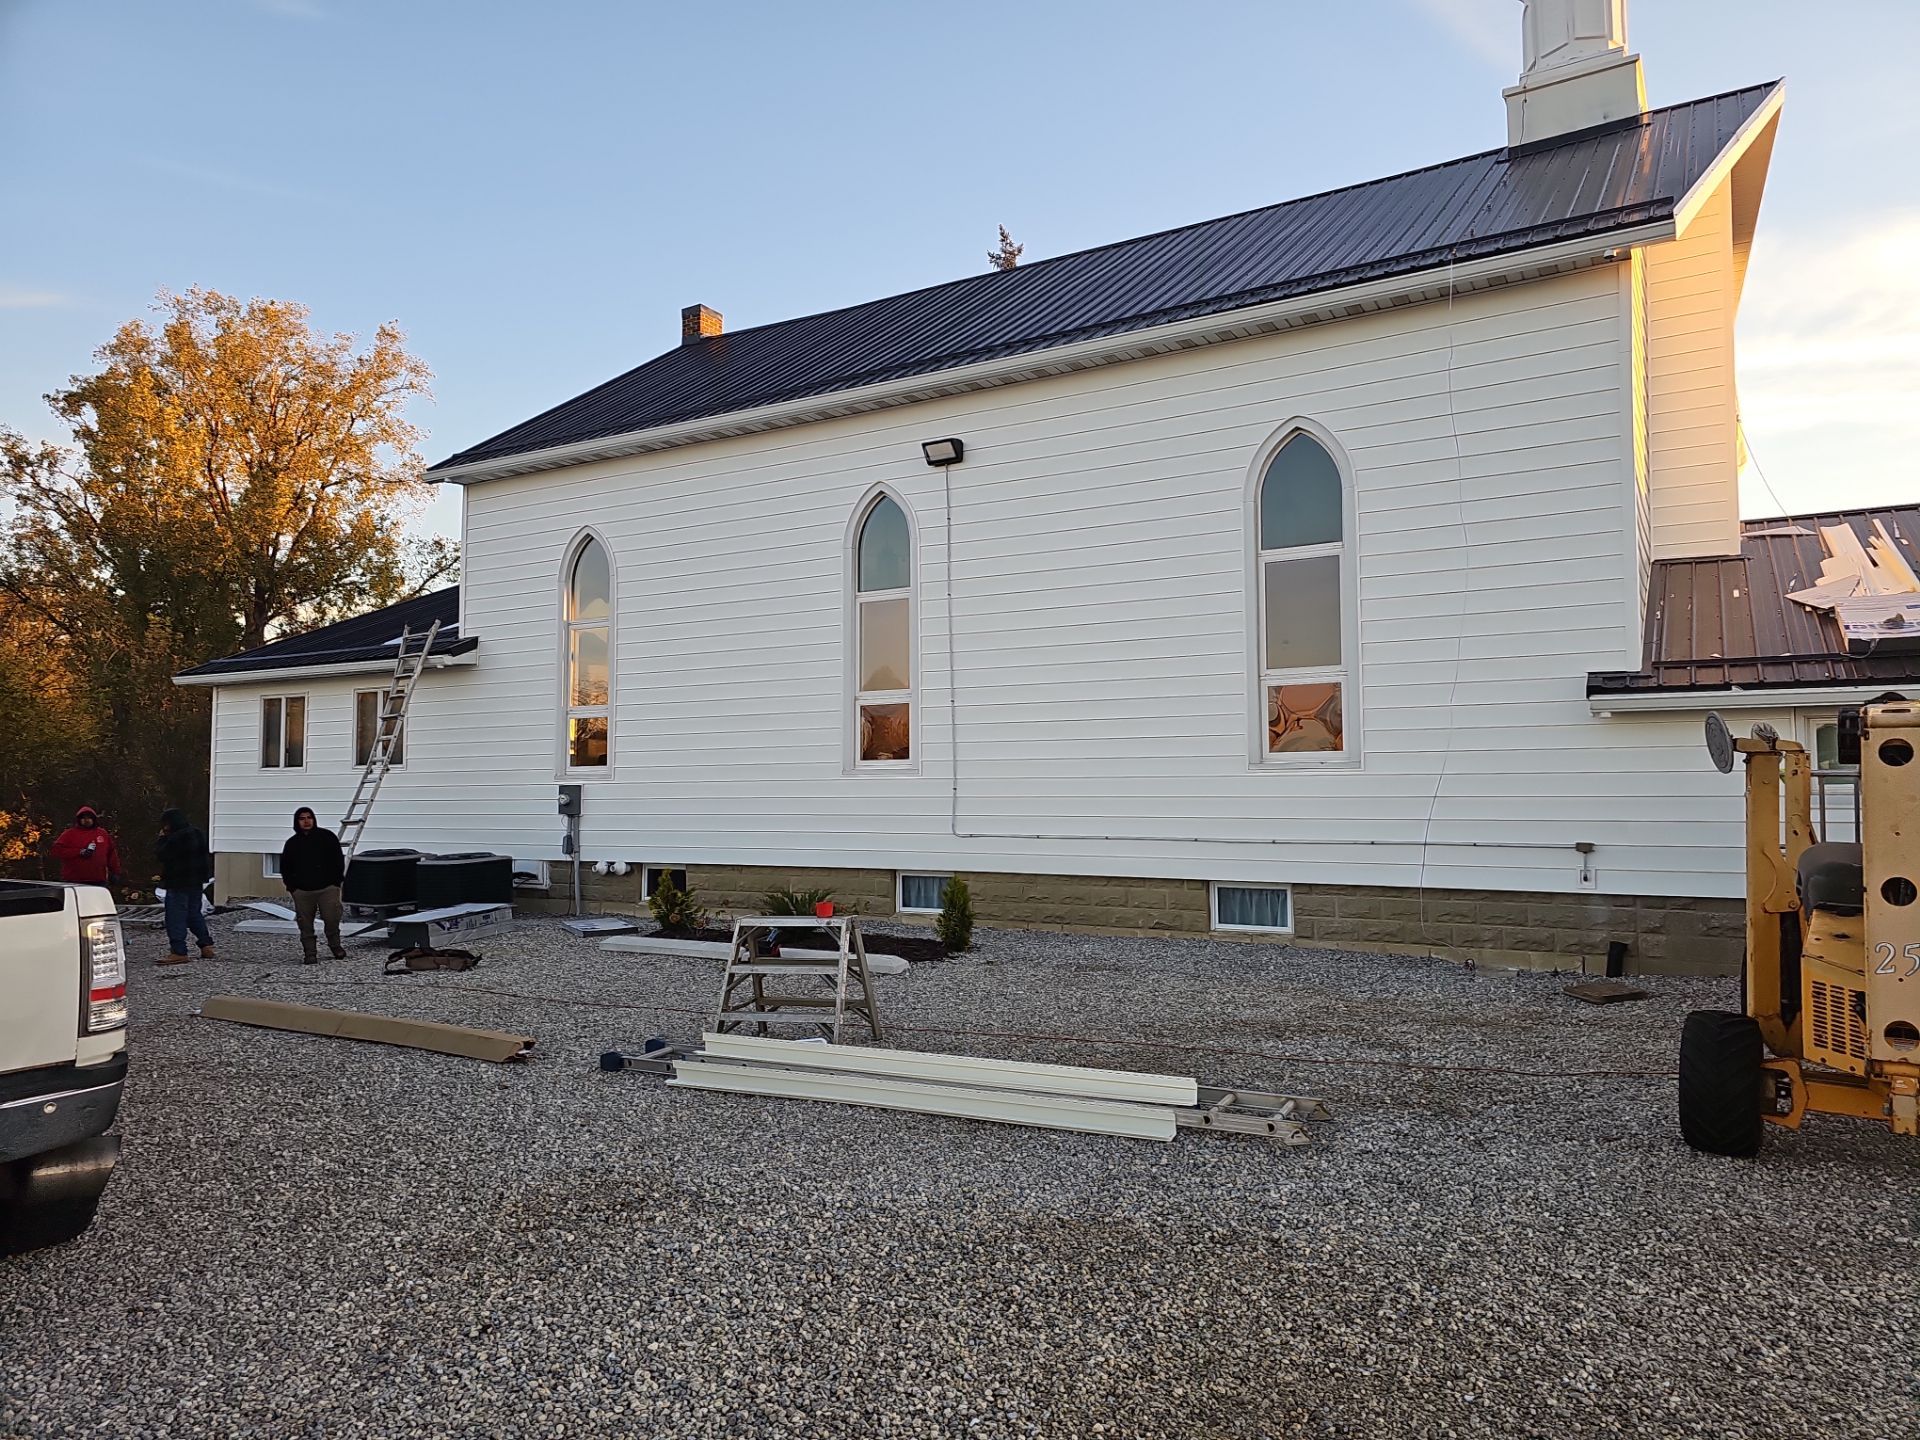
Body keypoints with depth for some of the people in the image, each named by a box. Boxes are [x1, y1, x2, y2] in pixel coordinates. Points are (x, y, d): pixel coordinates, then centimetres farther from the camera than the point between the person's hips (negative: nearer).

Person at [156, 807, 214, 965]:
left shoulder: (176, 838, -19)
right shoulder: (198, 833, 11)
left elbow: (161, 854, -17)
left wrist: (162, 838, -5)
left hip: (178, 883, -9)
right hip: (195, 881, 9)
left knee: (176, 916, -5)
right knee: (194, 913, 18)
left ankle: (179, 952, -8)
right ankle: (206, 946, 20)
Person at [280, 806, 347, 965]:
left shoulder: (327, 837, 4)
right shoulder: (292, 843, 9)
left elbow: (339, 861, 6)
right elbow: (285, 867, 16)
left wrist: (335, 881, 0)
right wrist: (292, 886, 5)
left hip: (327, 888, -2)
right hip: (302, 891, 2)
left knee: (332, 919, -6)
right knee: (305, 924, 2)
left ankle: (335, 946, 17)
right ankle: (310, 953, 12)